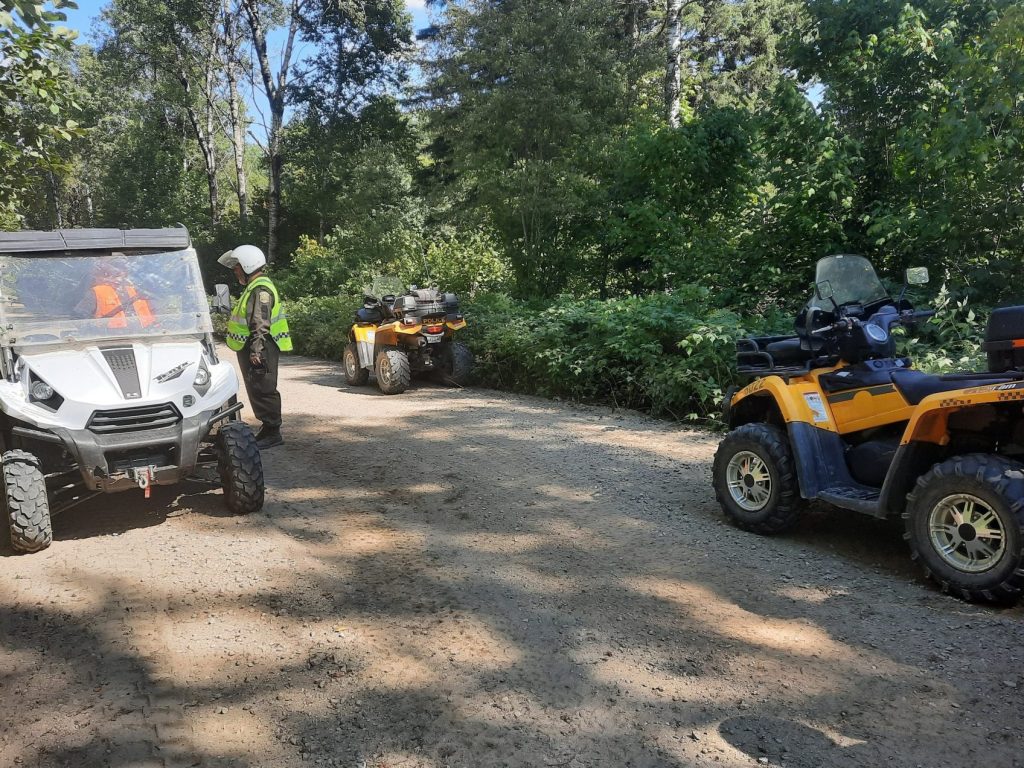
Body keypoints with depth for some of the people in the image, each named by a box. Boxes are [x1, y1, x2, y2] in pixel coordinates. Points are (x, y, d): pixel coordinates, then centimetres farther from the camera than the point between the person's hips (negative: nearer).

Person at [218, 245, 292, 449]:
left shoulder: (261, 289, -15)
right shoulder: (254, 287, 19)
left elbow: (261, 323, -24)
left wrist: (256, 348, -29)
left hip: (260, 350, -11)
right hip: (251, 349, 11)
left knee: (263, 390, -8)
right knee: (257, 390, 15)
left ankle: (272, 433, -3)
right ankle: (268, 429, 22)